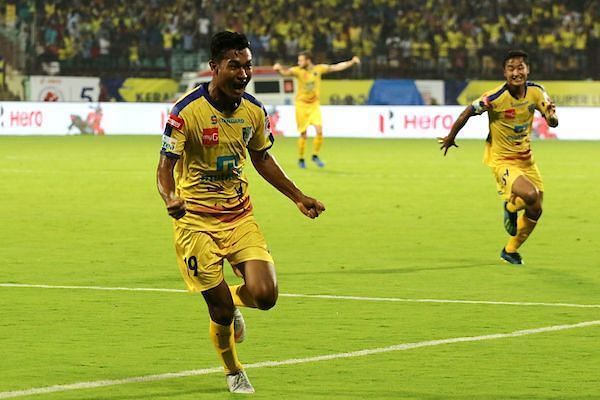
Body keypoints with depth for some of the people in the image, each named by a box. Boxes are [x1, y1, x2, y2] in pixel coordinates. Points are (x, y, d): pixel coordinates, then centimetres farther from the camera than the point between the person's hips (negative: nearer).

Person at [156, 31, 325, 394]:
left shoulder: (254, 111, 1)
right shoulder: (187, 111, -16)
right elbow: (166, 165, -15)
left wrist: (298, 197, 15)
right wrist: (170, 199, -35)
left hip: (240, 217, 4)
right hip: (197, 221, -4)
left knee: (264, 295, -13)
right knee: (221, 311, -4)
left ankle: (234, 299, 26)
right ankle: (234, 373, 26)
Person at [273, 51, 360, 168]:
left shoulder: (319, 69, -3)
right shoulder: (298, 70, -10)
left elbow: (337, 67, 2)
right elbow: (286, 72, -28)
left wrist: (351, 62, -4)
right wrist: (279, 69, -50)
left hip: (314, 104, 2)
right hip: (301, 105, -2)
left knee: (319, 130, -11)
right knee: (303, 135, -1)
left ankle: (315, 156, 8)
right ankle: (301, 159, 17)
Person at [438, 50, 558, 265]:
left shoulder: (536, 92, -10)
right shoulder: (495, 98, -25)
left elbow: (553, 123, -7)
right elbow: (468, 112, -12)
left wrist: (551, 116, -31)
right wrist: (450, 137, -1)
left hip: (526, 158, 6)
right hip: (502, 160, -6)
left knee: (535, 211, 11)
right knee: (530, 194, -30)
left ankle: (510, 250, 36)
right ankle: (510, 207, 8)